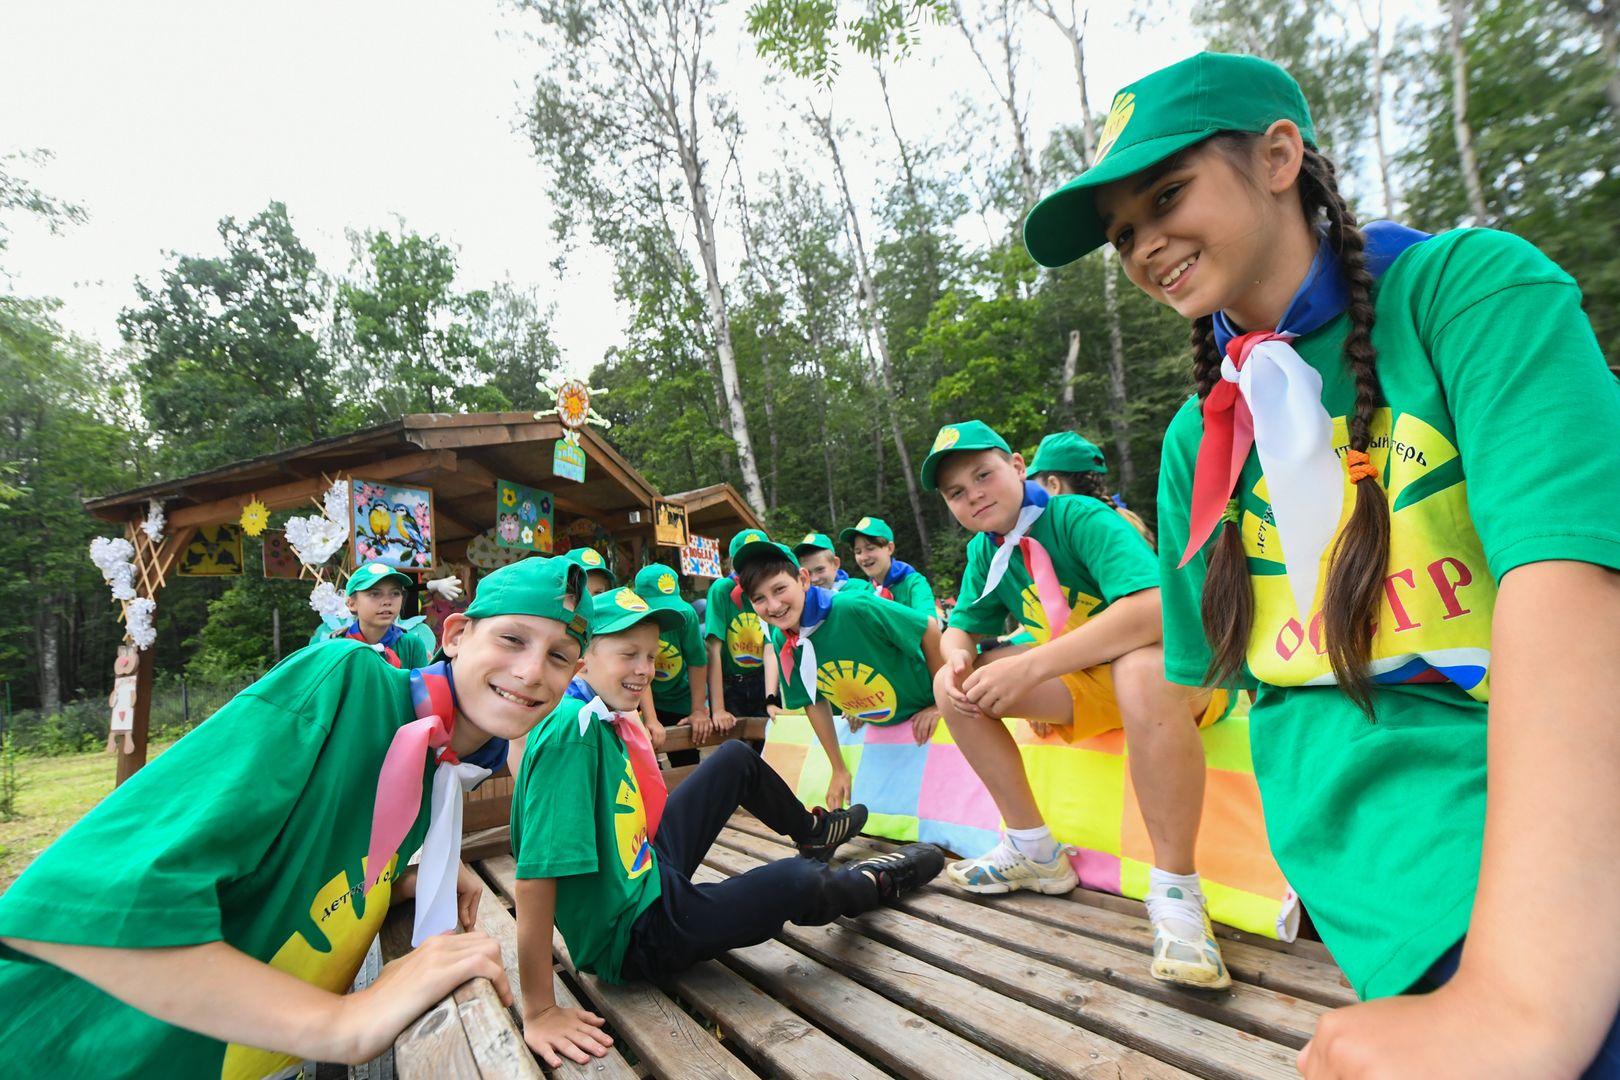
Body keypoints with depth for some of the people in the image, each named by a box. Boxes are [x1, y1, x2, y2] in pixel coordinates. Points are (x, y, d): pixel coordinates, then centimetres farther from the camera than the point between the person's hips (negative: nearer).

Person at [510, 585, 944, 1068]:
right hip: (632, 940, -9)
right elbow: (537, 873, -32)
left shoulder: (602, 717, -4)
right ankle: (875, 882, 17)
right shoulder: (572, 728, -31)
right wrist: (540, 1012, -29)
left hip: (646, 869, 9)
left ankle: (812, 831, 39)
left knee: (736, 758, 12)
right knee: (797, 882, -19)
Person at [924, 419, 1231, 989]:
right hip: (1084, 681, 7)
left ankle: (1176, 891, -26)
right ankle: (1036, 852, 2)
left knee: (1142, 670, -41)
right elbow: (961, 628, 10)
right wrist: (957, 657, -17)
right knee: (952, 686, -9)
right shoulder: (986, 551, 1)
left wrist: (1027, 667, -39)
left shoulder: (1080, 517, -21)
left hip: (1176, 665, -6)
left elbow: (1154, 606, -36)